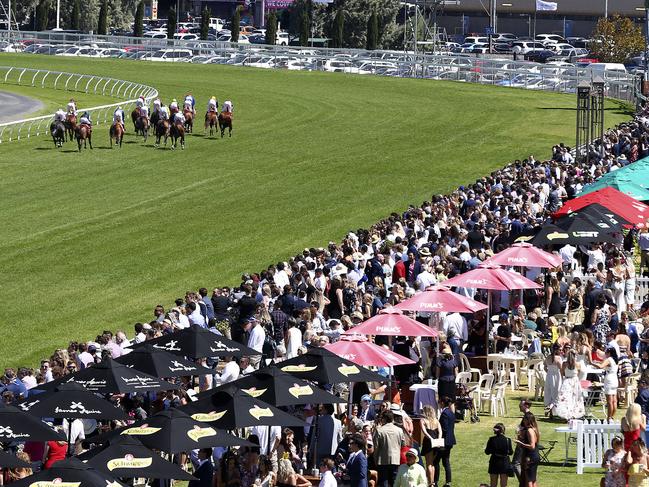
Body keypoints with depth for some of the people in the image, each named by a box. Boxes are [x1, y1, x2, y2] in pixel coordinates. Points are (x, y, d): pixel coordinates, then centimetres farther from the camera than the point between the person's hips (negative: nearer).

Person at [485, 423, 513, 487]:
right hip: (504, 462, -1)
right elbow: (510, 452, 1)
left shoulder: (491, 439, -8)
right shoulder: (507, 440, -9)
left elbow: (487, 452, -3)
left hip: (494, 462, 1)